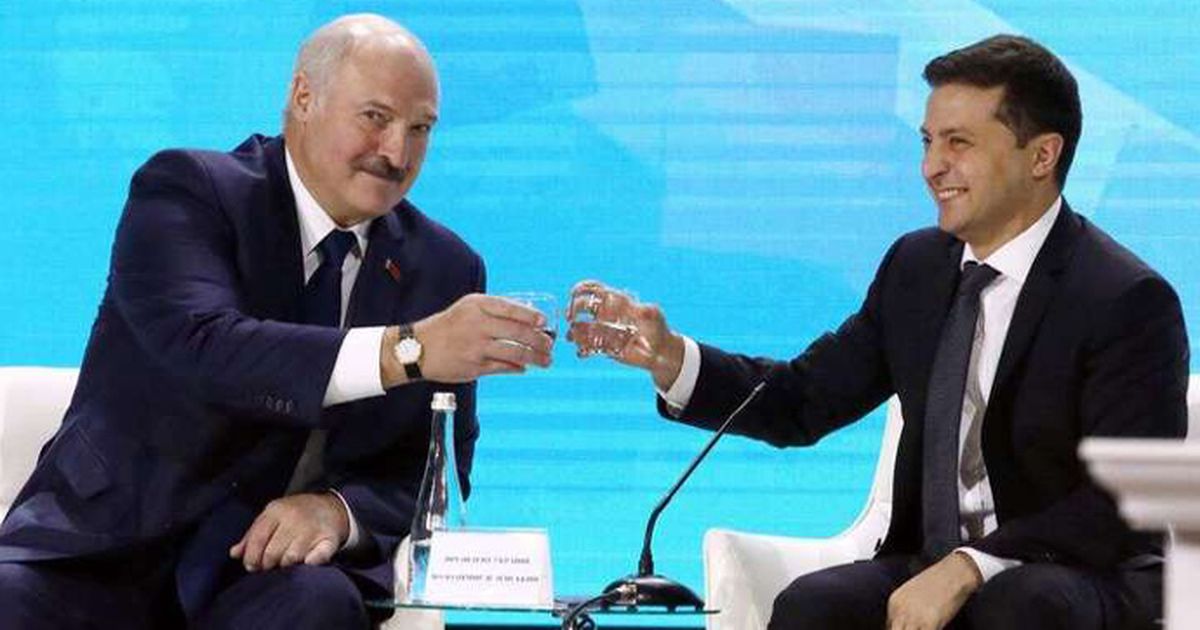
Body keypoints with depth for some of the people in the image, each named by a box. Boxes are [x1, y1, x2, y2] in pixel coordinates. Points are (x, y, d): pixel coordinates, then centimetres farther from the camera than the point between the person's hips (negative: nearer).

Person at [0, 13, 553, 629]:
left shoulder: (445, 270, 9)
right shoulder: (186, 191, -4)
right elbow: (201, 348, -24)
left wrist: (341, 510, -16)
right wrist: (408, 351, -36)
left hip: (273, 572, 3)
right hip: (111, 553, -3)